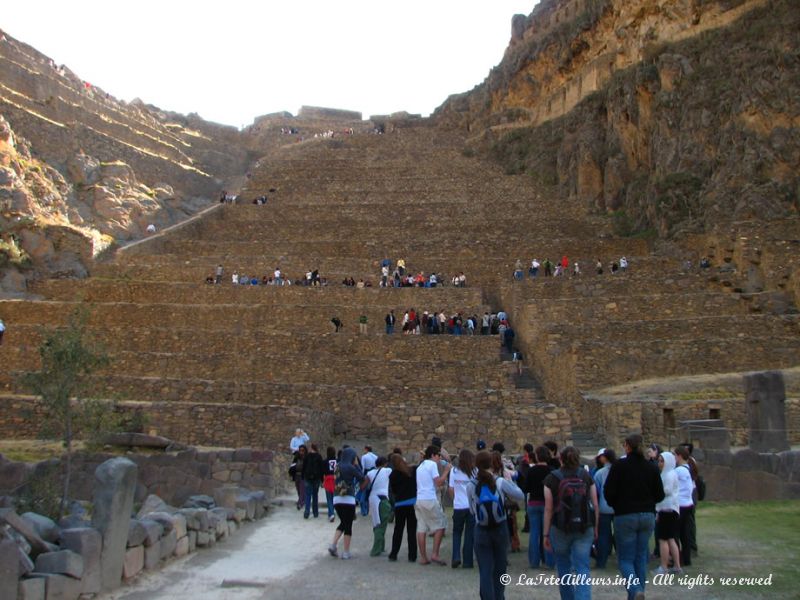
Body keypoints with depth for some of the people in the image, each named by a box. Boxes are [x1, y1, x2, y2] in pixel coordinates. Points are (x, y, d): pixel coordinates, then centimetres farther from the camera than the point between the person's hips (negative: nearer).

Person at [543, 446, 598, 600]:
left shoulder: (552, 478, -4)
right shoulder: (586, 476, 2)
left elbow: (548, 508, -6)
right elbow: (595, 505, 1)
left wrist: (546, 534, 0)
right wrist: (595, 528, 13)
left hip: (560, 529, -1)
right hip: (584, 529, 1)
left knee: (563, 569, 17)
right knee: (583, 569, 1)